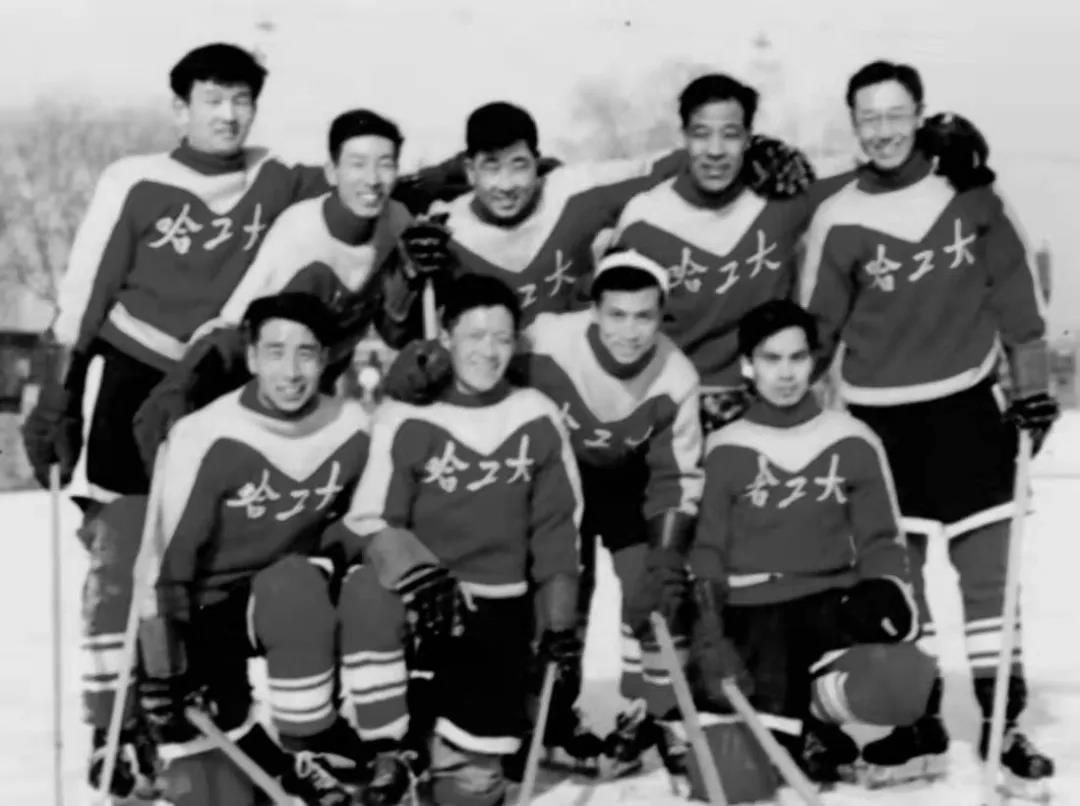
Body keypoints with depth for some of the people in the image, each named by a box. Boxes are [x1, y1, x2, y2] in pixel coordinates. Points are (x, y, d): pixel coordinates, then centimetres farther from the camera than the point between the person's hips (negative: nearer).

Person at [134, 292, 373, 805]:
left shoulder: (353, 430, -10)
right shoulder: (206, 438, -22)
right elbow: (165, 560, -19)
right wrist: (161, 675, -19)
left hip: (291, 600, 3)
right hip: (204, 610, -2)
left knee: (295, 588, -35)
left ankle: (312, 749, -17)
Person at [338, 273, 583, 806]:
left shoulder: (538, 420, 4)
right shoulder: (406, 418, -5)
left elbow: (556, 527, 10)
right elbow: (373, 526, -9)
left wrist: (559, 623, 7)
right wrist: (424, 580, -26)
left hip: (498, 607, 2)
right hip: (419, 600, -2)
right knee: (367, 593, -36)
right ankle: (391, 755, -20)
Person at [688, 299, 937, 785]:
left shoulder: (852, 442, 10)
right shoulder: (725, 450, 8)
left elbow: (880, 540, 14)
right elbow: (706, 555, 7)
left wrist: (883, 591, -8)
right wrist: (709, 641, -8)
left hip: (832, 605, 1)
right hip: (750, 615, -1)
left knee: (898, 679, -32)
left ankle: (812, 700, -4)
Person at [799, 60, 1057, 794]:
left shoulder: (971, 193, -3)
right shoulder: (838, 221, -4)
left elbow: (1015, 293, 3)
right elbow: (815, 332, 2)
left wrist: (1034, 385, 2)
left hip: (968, 407, 0)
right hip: (882, 418, 0)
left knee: (987, 569, 4)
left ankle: (1004, 723, 15)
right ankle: (919, 723, 19)